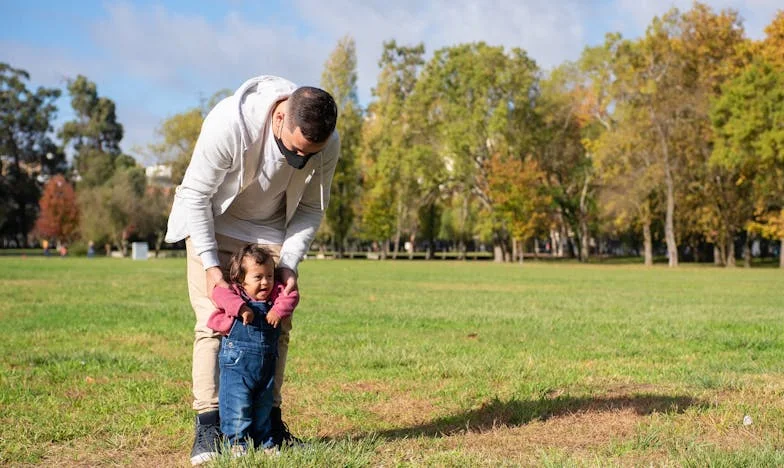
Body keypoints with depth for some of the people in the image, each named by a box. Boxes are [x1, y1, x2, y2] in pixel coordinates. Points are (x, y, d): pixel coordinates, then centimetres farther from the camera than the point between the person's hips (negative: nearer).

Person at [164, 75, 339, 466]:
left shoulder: (328, 144, -23)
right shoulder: (229, 123, -36)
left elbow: (311, 208, -6)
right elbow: (196, 195, -24)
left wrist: (289, 264, -17)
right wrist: (210, 265, -26)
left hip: (272, 230, 4)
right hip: (213, 224, -3)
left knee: (277, 323, -1)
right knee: (213, 320, -11)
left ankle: (269, 420, 9)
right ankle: (207, 427, -9)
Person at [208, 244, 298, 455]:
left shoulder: (274, 295, 5)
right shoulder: (235, 294, -9)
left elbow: (291, 296, -6)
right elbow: (220, 293, -27)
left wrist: (279, 310, -22)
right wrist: (241, 308, -37)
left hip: (266, 364, 5)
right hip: (237, 362, -5)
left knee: (263, 404, 15)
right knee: (238, 403, -7)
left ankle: (264, 442, 26)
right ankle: (237, 441, 5)